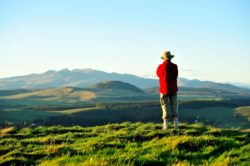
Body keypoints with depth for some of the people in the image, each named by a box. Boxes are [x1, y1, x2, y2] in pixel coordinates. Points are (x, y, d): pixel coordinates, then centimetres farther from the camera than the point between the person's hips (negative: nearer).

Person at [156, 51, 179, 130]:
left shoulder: (161, 67, -8)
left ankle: (165, 126, -1)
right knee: (174, 107, 9)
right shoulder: (174, 66, -6)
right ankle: (176, 125, 6)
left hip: (164, 90, -1)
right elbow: (175, 76, 4)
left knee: (165, 108, 3)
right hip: (173, 89, 1)